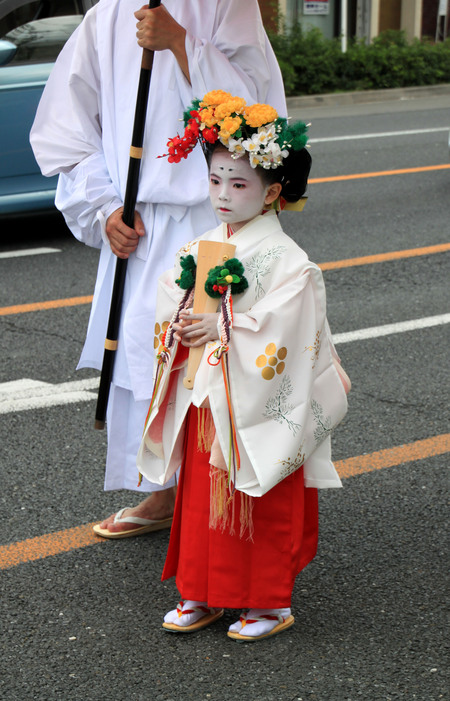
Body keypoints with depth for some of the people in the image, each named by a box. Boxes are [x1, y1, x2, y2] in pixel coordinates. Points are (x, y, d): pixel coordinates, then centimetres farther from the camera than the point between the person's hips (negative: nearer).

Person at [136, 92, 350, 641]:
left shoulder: (285, 259, -13)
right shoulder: (199, 250, 8)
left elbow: (282, 324, -21)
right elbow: (168, 301, 13)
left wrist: (222, 328, -20)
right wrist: (182, 324, -8)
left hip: (258, 406, -6)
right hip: (202, 399, 6)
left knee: (265, 510, 4)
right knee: (200, 499, 13)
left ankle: (271, 602, 18)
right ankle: (202, 595, 27)